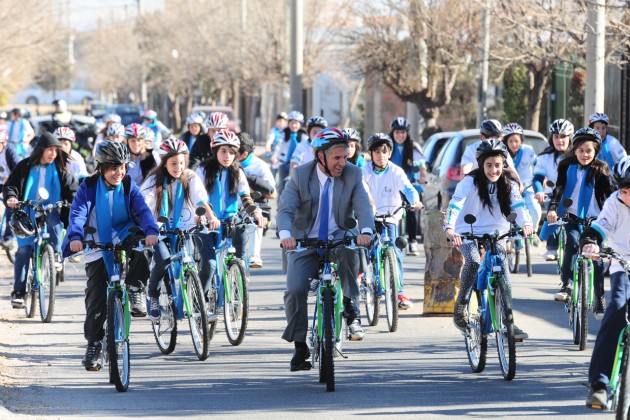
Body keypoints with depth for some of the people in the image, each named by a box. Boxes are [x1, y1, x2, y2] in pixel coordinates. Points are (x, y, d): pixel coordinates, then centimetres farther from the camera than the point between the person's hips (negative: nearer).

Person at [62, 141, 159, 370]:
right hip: (97, 248, -1)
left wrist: (151, 231, -34)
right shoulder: (89, 187, -6)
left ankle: (132, 291, -13)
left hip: (123, 240, 1)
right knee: (96, 299, -4)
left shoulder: (128, 185, -2)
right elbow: (78, 213, -18)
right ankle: (93, 344, 10)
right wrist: (76, 237, -38)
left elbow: (142, 210, -14)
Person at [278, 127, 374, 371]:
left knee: (348, 248, -37)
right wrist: (286, 235, -37)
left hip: (338, 239, 0)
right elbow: (286, 209, -15)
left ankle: (351, 312, -25)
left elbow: (363, 206, -16)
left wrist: (366, 232, -38)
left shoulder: (352, 175, -3)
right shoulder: (300, 175, -5)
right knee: (295, 290, -18)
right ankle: (300, 347, -1)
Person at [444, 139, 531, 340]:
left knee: (502, 268, -14)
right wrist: (449, 228, -43)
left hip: (495, 233, 3)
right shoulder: (470, 182, -13)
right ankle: (460, 307, -15)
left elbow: (518, 205, -17)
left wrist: (526, 223, -39)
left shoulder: (508, 184, -3)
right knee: (473, 261, -31)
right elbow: (455, 204, -25)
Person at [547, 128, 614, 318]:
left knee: (597, 258, -3)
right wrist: (552, 208, -25)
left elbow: (610, 193, -7)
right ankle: (567, 285, -26)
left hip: (594, 218, 0)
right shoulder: (567, 166, 0)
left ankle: (599, 301, 6)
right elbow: (559, 188, -9)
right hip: (572, 216, 0)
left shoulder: (600, 169, -1)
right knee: (572, 242, -29)